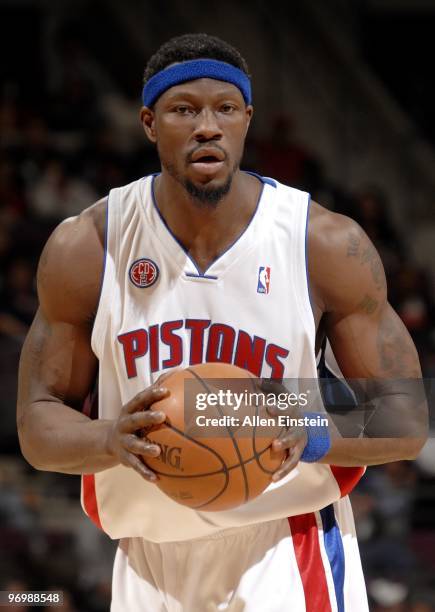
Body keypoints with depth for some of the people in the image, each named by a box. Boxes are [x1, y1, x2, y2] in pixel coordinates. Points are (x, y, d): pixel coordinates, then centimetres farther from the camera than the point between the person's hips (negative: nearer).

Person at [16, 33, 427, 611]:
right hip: (150, 558, 2)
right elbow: (39, 422, -1)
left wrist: (314, 438, -25)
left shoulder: (329, 245, -10)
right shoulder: (84, 249, -7)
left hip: (286, 548, -2)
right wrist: (111, 439, -23)